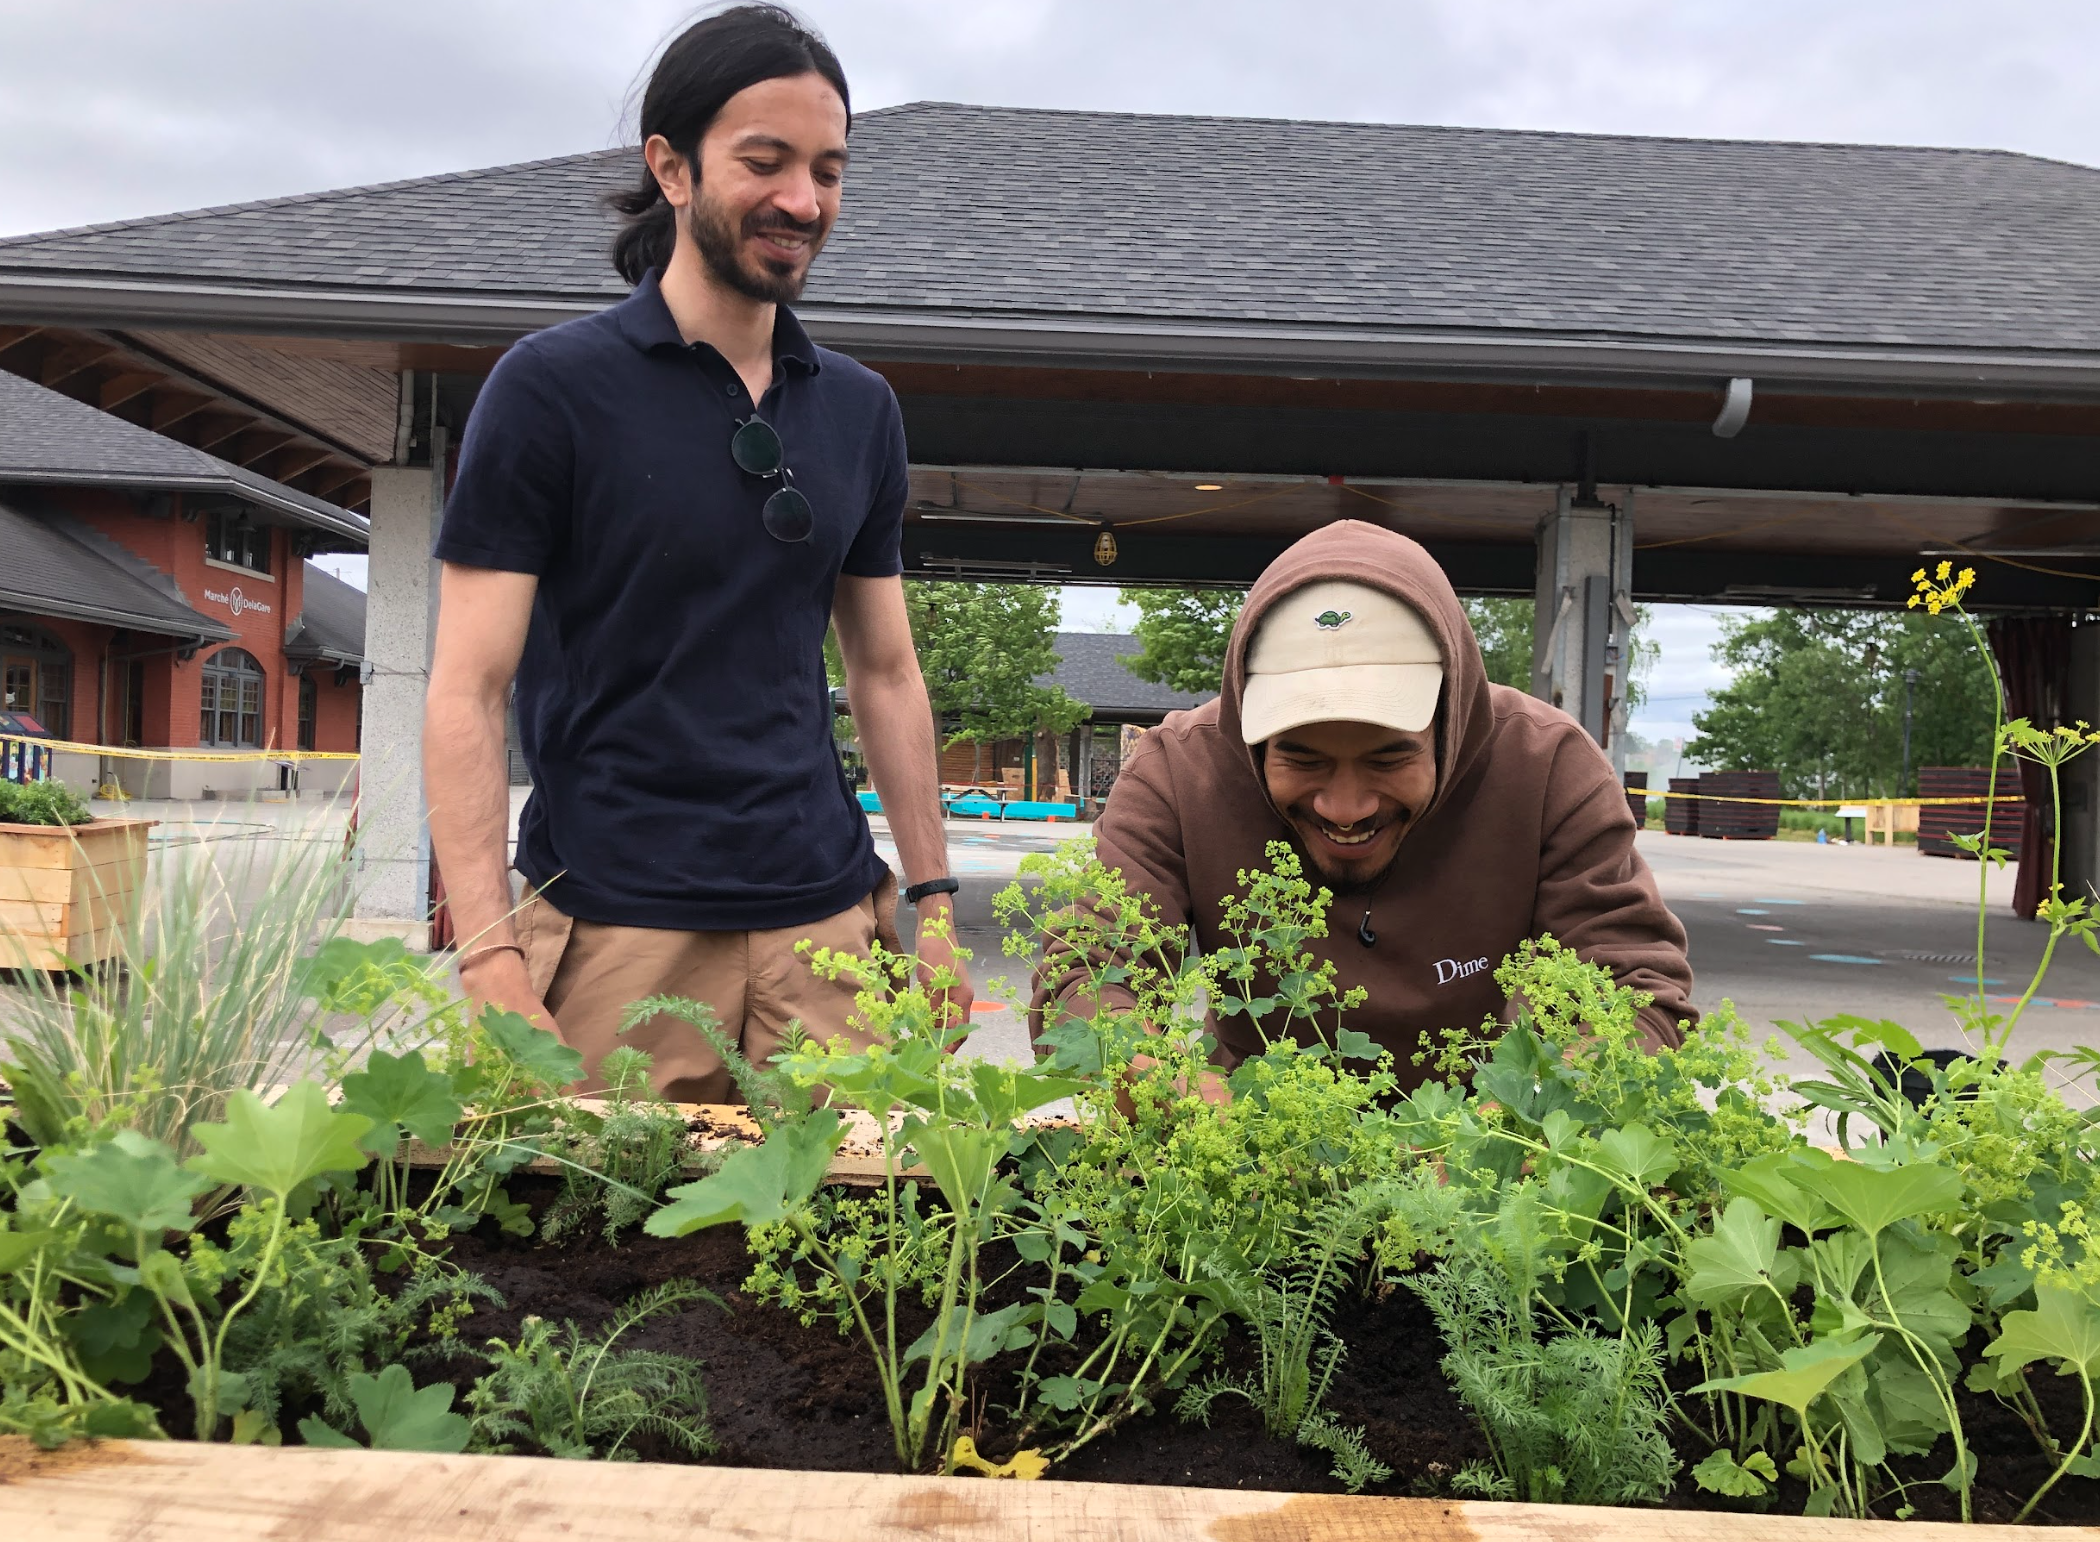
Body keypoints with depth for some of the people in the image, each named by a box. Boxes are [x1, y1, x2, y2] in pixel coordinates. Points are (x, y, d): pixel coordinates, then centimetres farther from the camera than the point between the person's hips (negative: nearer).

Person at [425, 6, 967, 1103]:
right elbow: (466, 692, -7)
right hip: (617, 937, -3)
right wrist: (491, 962, -16)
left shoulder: (859, 410, 10)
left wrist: (933, 901, 10)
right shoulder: (551, 387, -4)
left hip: (828, 926, 4)